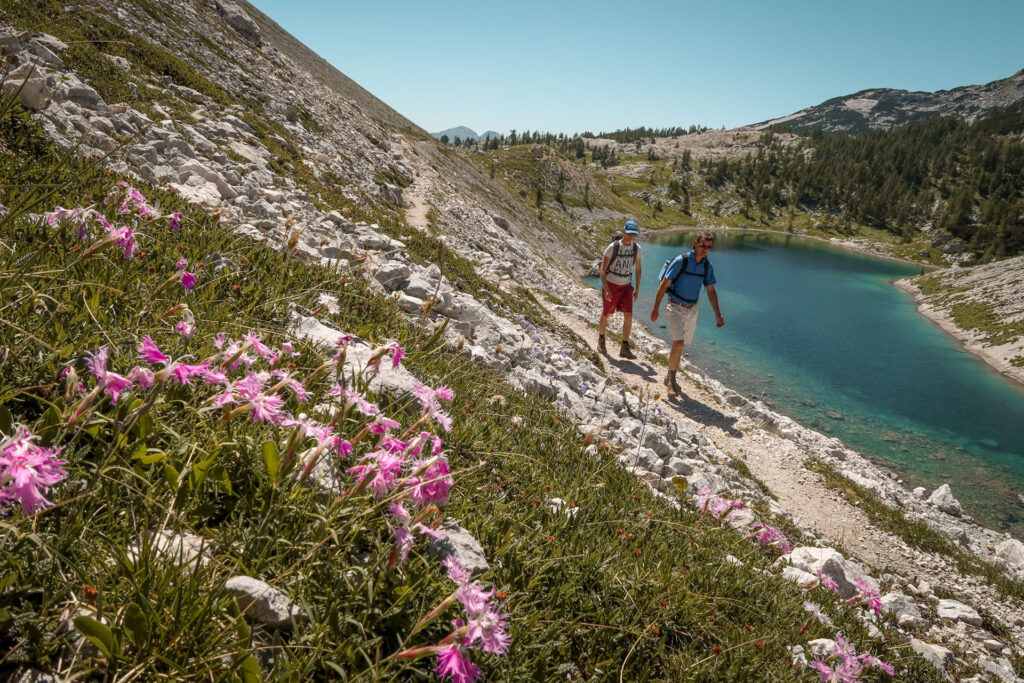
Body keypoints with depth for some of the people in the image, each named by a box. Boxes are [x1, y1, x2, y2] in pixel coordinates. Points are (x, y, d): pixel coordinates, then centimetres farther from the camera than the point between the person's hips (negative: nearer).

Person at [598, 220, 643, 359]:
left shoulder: (637, 248, -2)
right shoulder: (613, 247, -15)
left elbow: (638, 269, 10)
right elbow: (602, 269, -13)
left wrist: (637, 289, 7)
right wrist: (606, 289, -21)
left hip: (626, 286, 3)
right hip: (611, 285, -3)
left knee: (628, 315, -9)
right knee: (606, 314, 10)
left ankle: (624, 349, -3)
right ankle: (601, 339, 35)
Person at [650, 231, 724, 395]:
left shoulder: (707, 265, 2)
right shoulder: (680, 261, -16)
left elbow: (711, 291, 11)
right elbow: (664, 285, -13)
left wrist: (718, 314, 7)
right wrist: (655, 309, -15)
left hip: (692, 309, 6)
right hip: (675, 308, -6)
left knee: (680, 345, 12)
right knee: (678, 344, -17)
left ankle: (670, 377, 26)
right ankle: (671, 378, -1)